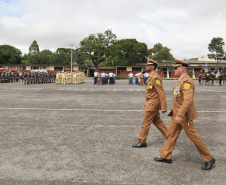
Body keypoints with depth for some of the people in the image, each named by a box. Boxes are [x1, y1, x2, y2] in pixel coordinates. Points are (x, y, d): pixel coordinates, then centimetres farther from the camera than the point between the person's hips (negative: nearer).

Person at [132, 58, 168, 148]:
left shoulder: (155, 77, -19)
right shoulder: (151, 76, 13)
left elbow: (161, 92, -22)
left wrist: (164, 107, -23)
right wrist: (146, 102, 24)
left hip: (153, 104, -10)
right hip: (151, 103, 10)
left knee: (146, 122, -1)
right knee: (157, 121, 16)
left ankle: (142, 141, 11)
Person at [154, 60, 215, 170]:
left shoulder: (186, 81, -20)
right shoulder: (181, 80, 12)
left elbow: (188, 100, -31)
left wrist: (179, 115, -34)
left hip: (184, 115, -10)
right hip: (177, 113, 10)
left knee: (193, 136, -1)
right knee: (170, 134, 13)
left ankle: (209, 159, 13)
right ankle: (166, 156, 24)